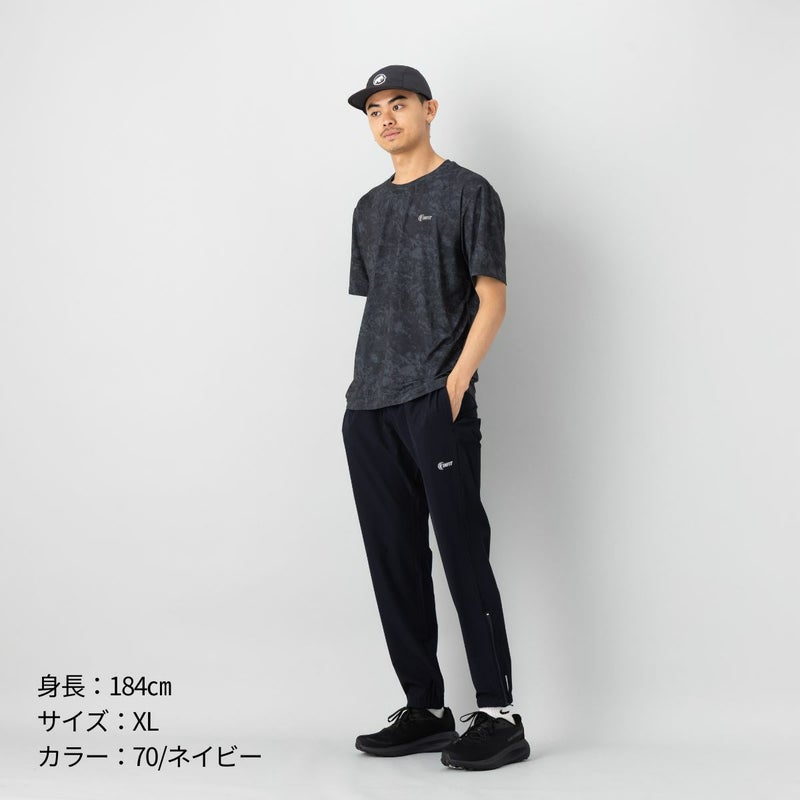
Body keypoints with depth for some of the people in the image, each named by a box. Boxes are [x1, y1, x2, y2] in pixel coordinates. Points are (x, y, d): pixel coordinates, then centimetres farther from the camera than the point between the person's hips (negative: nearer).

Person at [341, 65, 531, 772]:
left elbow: (492, 298, -3)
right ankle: (426, 711, 16)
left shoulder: (467, 192, 3)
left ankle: (498, 717, -1)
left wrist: (455, 383, -13)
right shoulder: (370, 208, 21)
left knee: (463, 552, -8)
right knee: (394, 563, 7)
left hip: (437, 403, -7)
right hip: (368, 410, 7)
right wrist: (363, 394, 11)